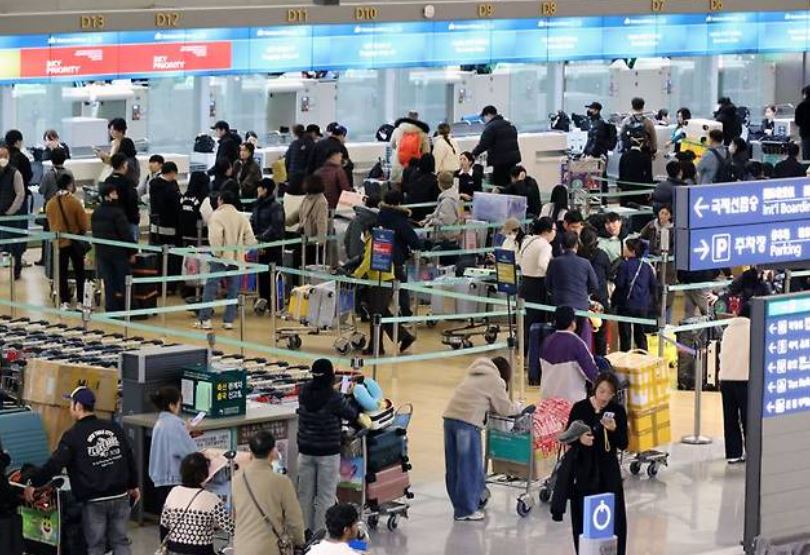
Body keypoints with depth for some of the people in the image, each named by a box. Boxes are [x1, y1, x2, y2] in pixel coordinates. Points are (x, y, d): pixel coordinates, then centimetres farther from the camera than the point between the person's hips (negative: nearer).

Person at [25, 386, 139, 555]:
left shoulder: (73, 435, -9)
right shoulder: (114, 428, 7)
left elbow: (55, 464, -12)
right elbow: (129, 459, 13)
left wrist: (33, 484, -1)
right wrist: (133, 485, 25)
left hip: (94, 501, -4)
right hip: (120, 496, 4)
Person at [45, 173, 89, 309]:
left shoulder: (50, 203, -4)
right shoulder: (74, 202, -16)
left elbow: (50, 223, 7)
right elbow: (84, 224, -12)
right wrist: (81, 232, 9)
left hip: (58, 242, 3)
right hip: (75, 242, -3)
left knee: (62, 273, 9)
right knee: (79, 271, 9)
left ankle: (65, 302, 7)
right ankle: (80, 301, 8)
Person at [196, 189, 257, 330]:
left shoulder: (217, 216, -7)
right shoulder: (242, 218, 10)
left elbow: (215, 235, -22)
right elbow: (250, 239, 5)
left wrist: (217, 252, -11)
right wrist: (241, 250, 12)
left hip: (221, 258, -5)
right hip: (237, 259, 5)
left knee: (210, 287, -1)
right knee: (233, 291, 8)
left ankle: (204, 319, -4)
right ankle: (229, 320, 7)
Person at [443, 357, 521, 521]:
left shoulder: (475, 374, 25)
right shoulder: (495, 381, 3)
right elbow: (505, 409, 8)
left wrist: (490, 407, 24)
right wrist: (517, 407, 26)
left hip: (449, 416, 8)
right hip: (468, 422, -8)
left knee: (453, 466, 14)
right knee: (469, 468, 1)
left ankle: (459, 505, 24)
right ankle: (466, 510, 6)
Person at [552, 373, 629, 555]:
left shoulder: (618, 411, -3)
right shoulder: (580, 408, -5)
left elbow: (623, 445, -3)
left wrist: (614, 430, -21)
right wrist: (579, 439, -20)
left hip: (607, 468, 0)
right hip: (583, 467, 0)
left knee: (613, 516, -2)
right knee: (583, 516, 3)